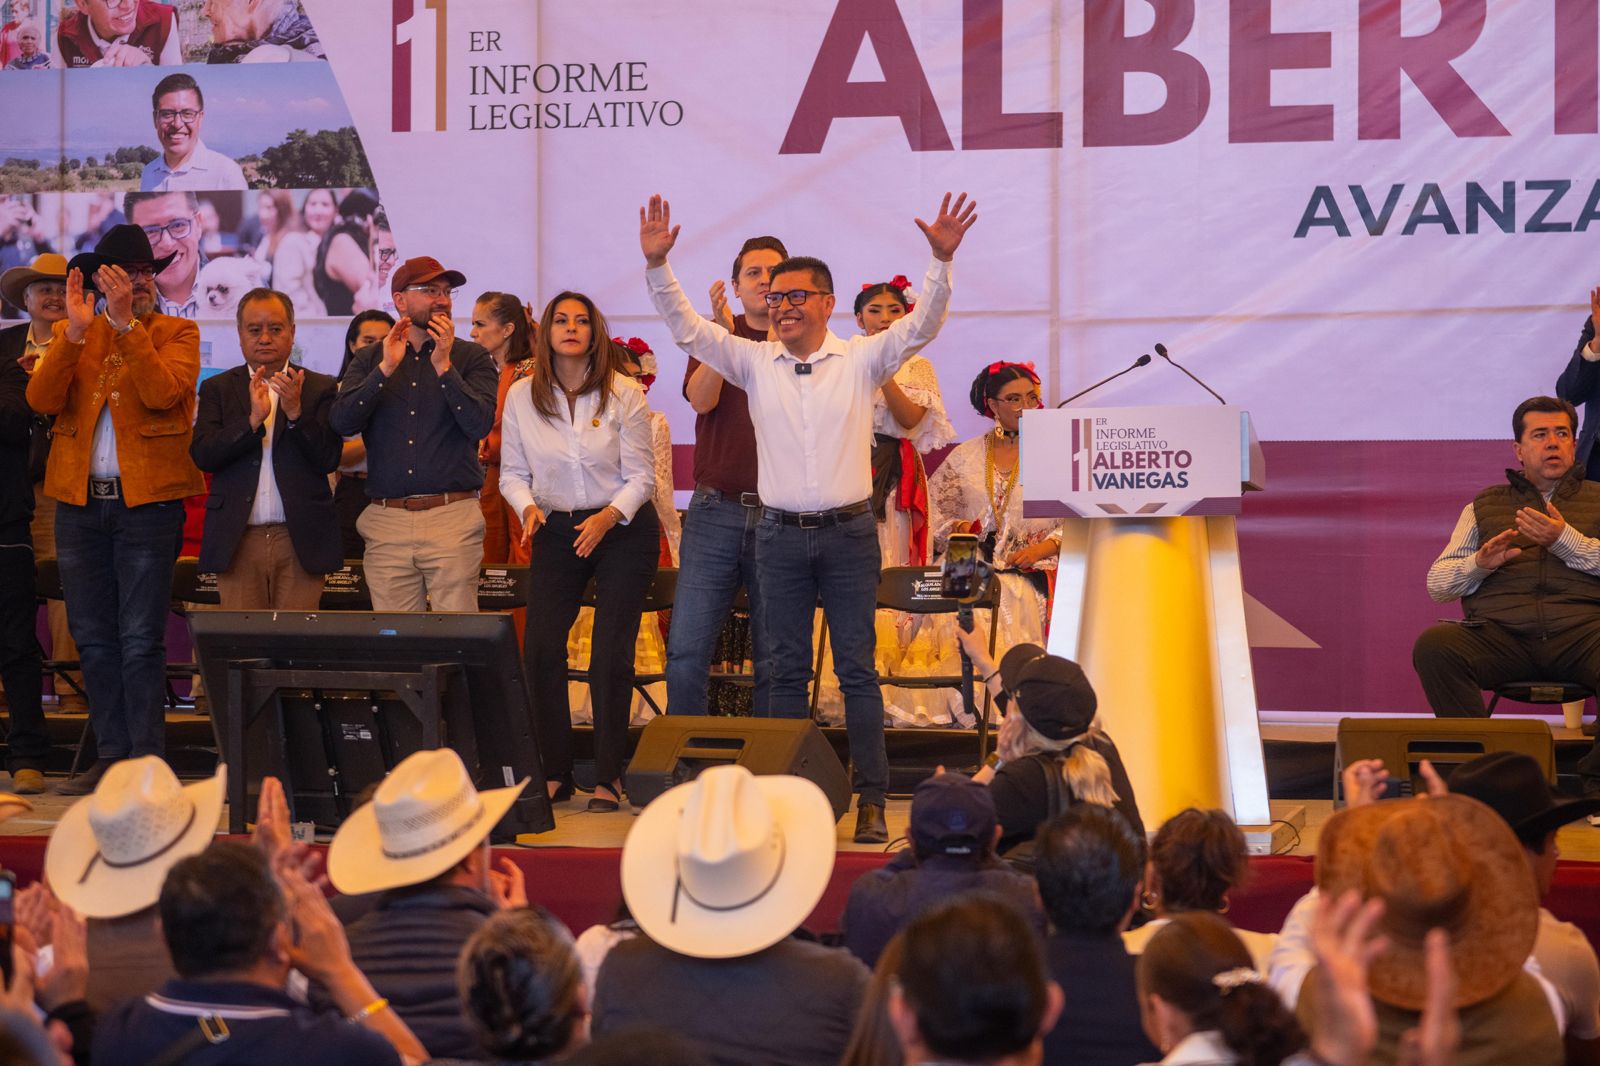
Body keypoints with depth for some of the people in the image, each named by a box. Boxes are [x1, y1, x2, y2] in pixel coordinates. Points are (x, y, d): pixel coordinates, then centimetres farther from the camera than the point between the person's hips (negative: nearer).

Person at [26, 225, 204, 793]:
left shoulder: (176, 333, 3)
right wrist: (76, 330, -14)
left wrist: (126, 322, -19)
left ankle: (146, 763, -1)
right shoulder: (70, 335, 12)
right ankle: (111, 757, 17)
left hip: (148, 500, -4)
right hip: (79, 502, 4)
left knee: (141, 640, -5)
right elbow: (42, 400, -5)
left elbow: (162, 393, -16)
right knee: (94, 639, 9)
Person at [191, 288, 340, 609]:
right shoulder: (218, 388, 11)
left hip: (300, 541, -1)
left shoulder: (320, 388, 8)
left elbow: (328, 460, -2)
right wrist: (253, 419, -16)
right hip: (238, 541, 1)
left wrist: (295, 412, -16)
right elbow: (202, 456, -2)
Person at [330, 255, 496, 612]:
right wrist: (386, 369, -8)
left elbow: (480, 425, -6)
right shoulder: (370, 360, 14)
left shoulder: (471, 358, 9)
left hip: (452, 516, -2)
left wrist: (443, 366, -10)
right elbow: (342, 423, -1)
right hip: (387, 521, 2)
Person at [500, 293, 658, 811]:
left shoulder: (624, 394, -8)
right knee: (540, 648, -9)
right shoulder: (521, 396, -1)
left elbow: (641, 477, -6)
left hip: (623, 530, -2)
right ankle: (555, 773, 3)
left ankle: (608, 777, 5)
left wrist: (608, 517, -22)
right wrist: (528, 507, -14)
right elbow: (512, 473, 6)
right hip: (556, 532, 2)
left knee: (611, 655, -6)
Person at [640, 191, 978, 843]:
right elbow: (686, 327, 2)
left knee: (857, 669, 0)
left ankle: (871, 799, 2)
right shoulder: (754, 362, 6)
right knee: (787, 669, 6)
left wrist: (942, 261, -21)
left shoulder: (861, 361, 2)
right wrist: (657, 263, -11)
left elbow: (921, 325, -7)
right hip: (780, 533, 2)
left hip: (848, 532, -2)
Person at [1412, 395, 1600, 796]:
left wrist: (1565, 540, -6)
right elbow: (1437, 583, 18)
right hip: (1500, 632, 1)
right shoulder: (1486, 505, 26)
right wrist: (1480, 563, -1)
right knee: (1433, 646, -31)